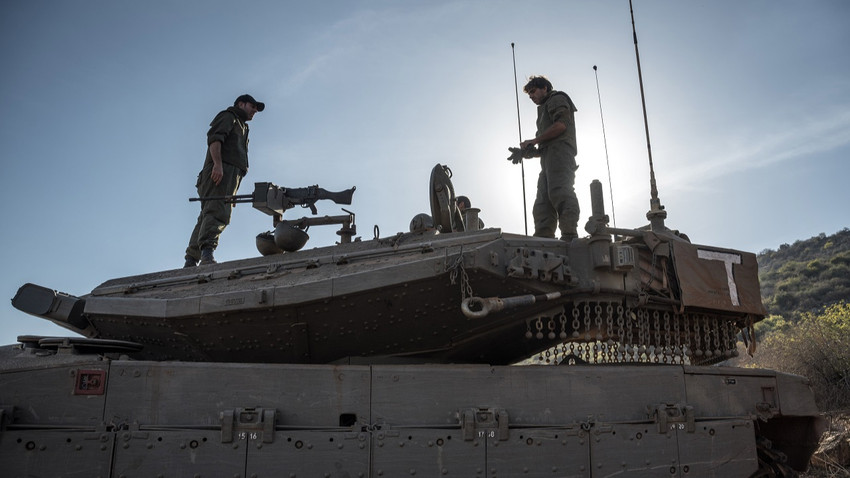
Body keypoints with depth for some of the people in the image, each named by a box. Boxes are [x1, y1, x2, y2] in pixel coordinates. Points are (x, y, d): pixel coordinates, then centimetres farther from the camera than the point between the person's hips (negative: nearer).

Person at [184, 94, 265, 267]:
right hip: (221, 170, -9)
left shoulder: (241, 128, 39)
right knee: (217, 212, -25)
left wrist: (233, 193, 20)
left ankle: (191, 261, -8)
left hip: (230, 175, 9)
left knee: (207, 216, -2)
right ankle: (207, 252, -40)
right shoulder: (228, 116, 13)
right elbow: (214, 137, -7)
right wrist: (217, 163, -24)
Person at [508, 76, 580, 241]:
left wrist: (534, 140, -7)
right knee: (542, 203, -4)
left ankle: (569, 236, -35)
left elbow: (561, 124, -9)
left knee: (559, 192, -25)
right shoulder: (545, 110, 38)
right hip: (548, 158, 10)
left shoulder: (557, 99, 13)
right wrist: (525, 153, 15)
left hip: (559, 151, -9)